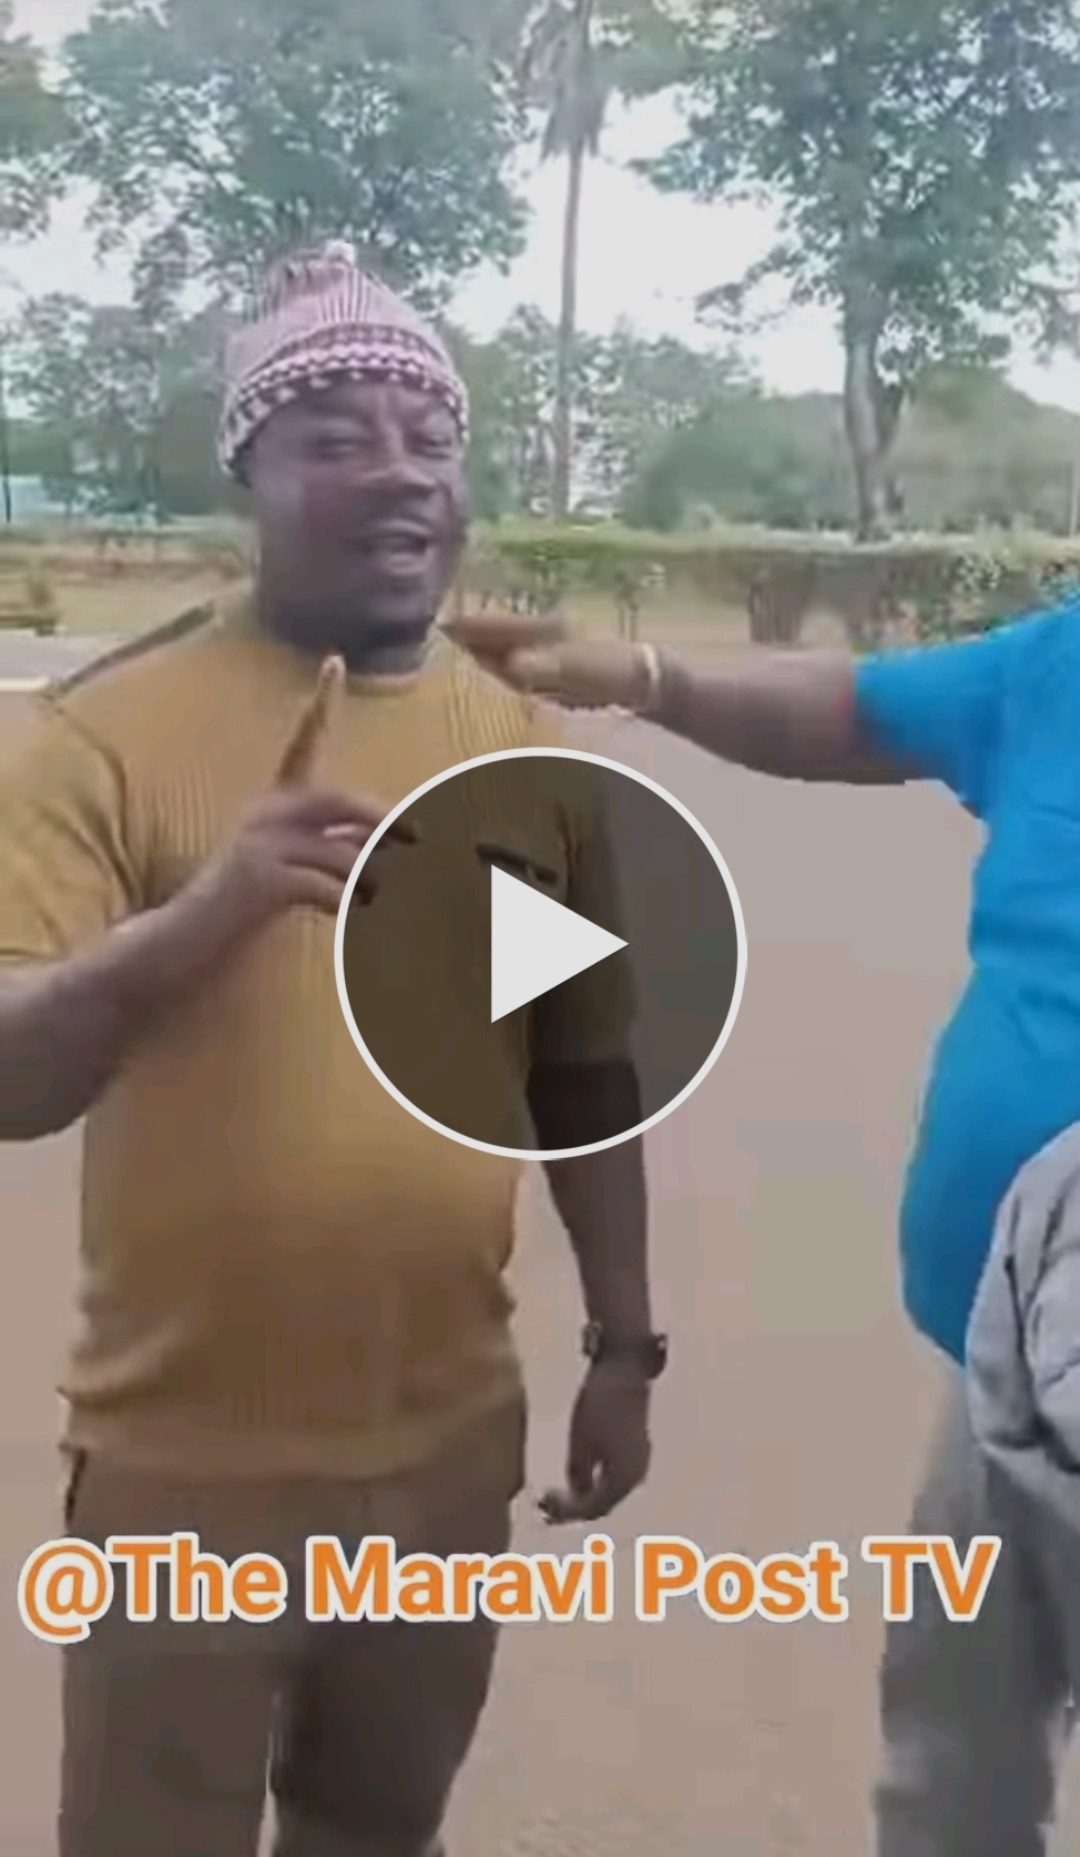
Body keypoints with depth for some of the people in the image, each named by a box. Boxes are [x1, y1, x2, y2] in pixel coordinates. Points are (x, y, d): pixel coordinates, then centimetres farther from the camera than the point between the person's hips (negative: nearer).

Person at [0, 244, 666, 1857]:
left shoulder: (522, 744, 1)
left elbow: (585, 1078, 8)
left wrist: (623, 1346, 8)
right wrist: (207, 910, -35)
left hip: (449, 1446, 4)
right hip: (188, 1467, -3)